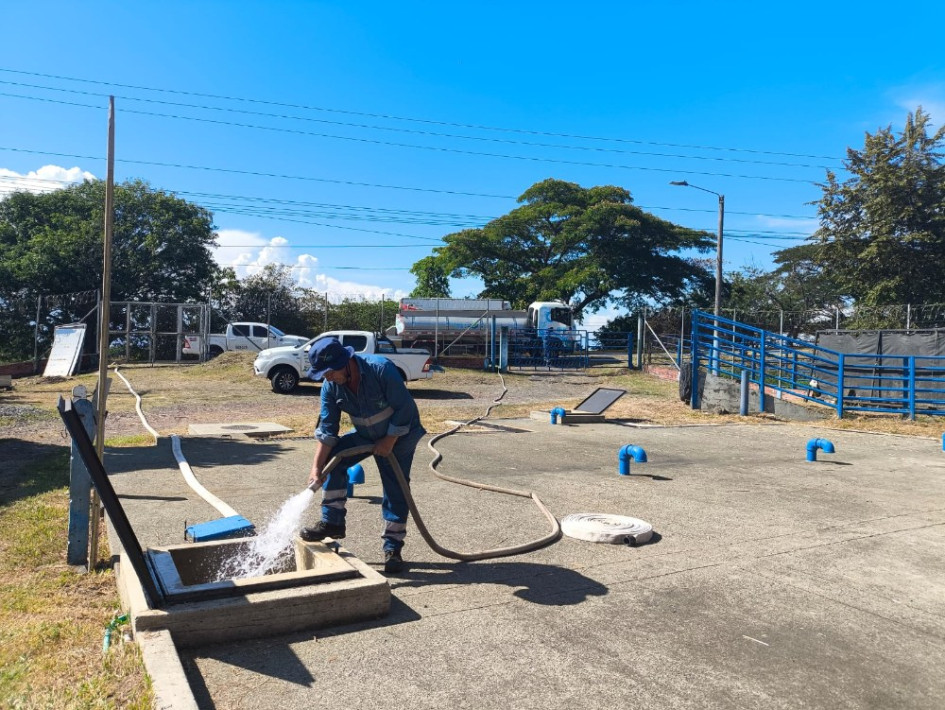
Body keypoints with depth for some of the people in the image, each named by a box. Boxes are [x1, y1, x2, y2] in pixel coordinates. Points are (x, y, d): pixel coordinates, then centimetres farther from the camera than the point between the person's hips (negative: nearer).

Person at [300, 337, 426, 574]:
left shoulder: (381, 368, -32)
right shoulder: (330, 385, -16)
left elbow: (405, 408, -26)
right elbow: (327, 429, -13)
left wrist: (389, 442, -21)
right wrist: (317, 467, -21)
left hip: (399, 435, -5)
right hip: (365, 434, 5)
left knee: (395, 491, -5)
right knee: (331, 459, -13)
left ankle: (393, 548, 7)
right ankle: (332, 522, -4)